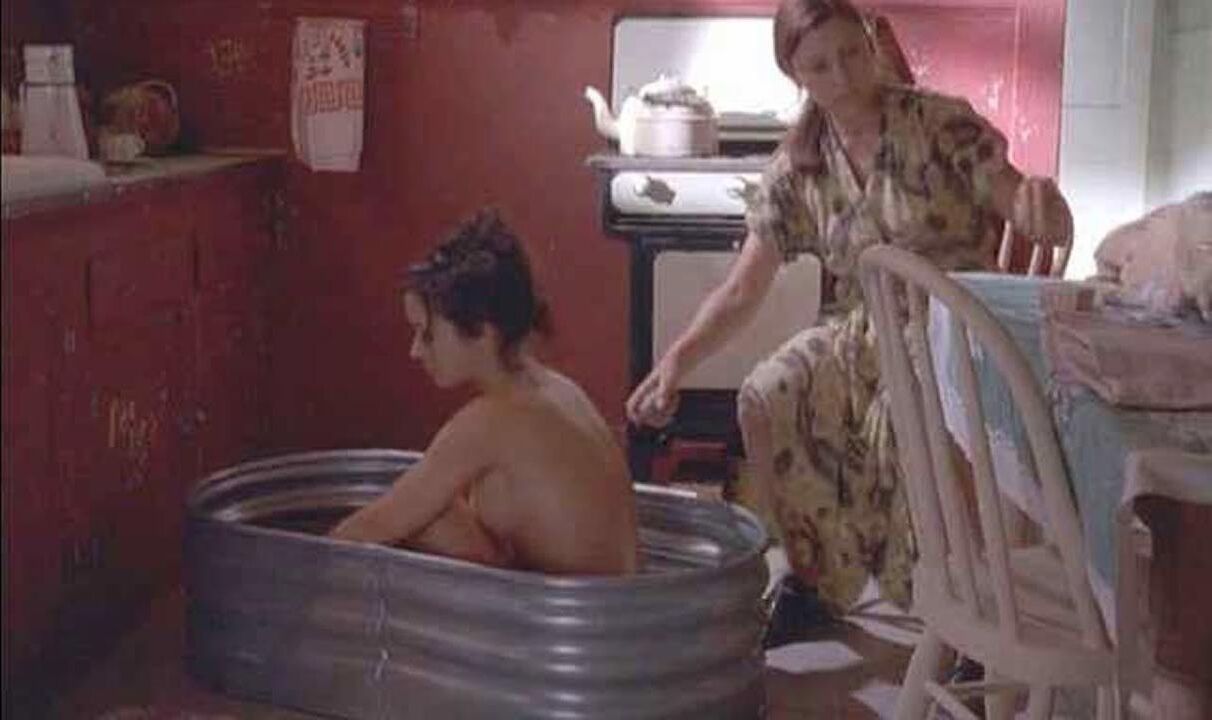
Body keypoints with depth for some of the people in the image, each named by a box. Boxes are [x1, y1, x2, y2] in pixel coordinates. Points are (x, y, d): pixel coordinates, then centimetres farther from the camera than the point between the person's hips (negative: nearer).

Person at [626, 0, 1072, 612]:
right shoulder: (796, 168, 1)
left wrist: (1041, 206, -34)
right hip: (866, 331, 4)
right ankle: (814, 576, -5)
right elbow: (741, 292, 0)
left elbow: (1047, 228, -8)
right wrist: (674, 363, -15)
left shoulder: (942, 124, -8)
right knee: (769, 394, -23)